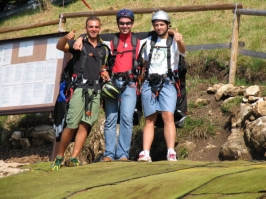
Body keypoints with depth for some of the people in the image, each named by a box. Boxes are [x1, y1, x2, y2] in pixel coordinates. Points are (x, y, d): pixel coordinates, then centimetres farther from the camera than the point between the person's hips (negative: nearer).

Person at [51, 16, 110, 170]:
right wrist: (66, 38, -35)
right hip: (80, 87, -4)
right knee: (72, 125, -8)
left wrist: (104, 74, 7)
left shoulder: (103, 49, 19)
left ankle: (74, 158, -1)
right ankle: (59, 157, 4)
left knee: (85, 125, -3)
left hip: (95, 89, 4)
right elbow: (60, 47, -13)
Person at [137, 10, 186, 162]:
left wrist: (180, 42, -42)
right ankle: (145, 154, -7)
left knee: (168, 116, -19)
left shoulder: (174, 41, 4)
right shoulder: (150, 41, 18)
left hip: (167, 83, -4)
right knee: (150, 119, 0)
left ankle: (171, 153, -23)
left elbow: (182, 50, -20)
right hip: (149, 84, 4)